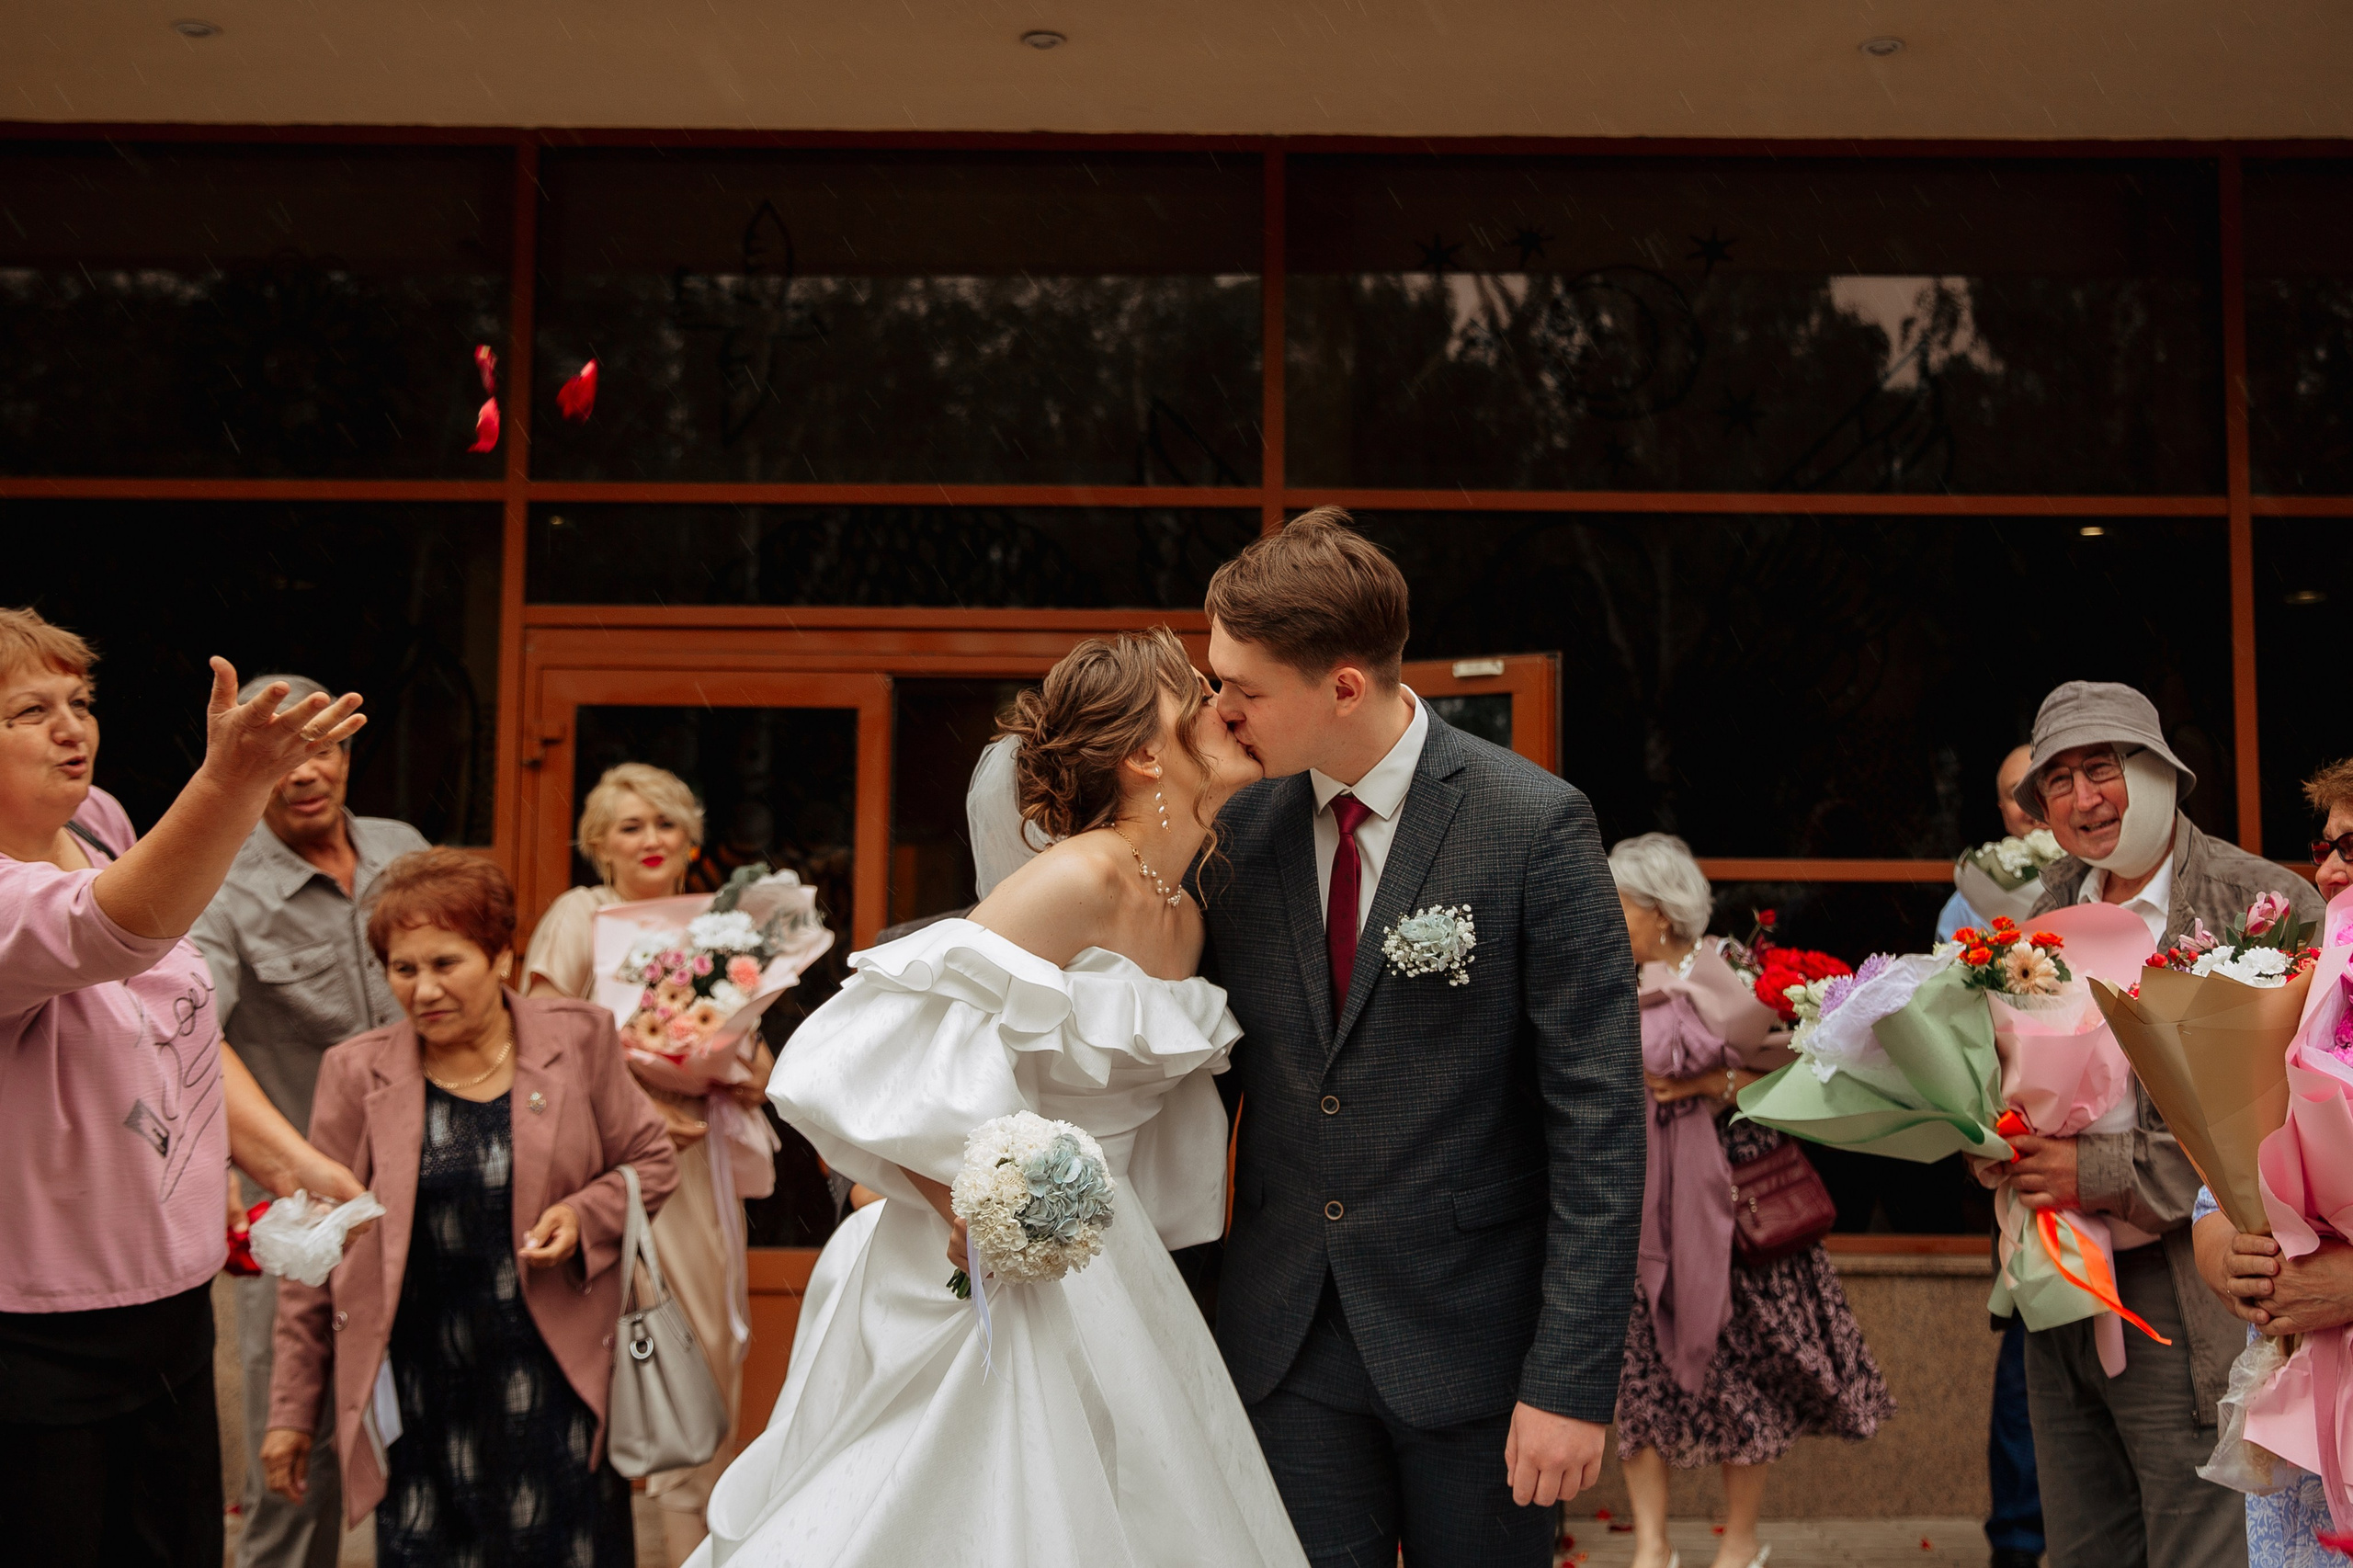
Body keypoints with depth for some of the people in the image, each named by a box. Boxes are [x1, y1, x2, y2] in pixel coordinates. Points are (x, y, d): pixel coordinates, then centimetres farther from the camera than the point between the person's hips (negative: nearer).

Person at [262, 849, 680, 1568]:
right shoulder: (358, 1072, 2)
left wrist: (585, 1215, -10)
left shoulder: (579, 1041, 2)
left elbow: (651, 1162, 12)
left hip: (553, 1388, 0)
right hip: (418, 1396, 0)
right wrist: (292, 1409, 7)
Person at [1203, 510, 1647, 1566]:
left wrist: (1573, 1380, -15)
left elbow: (1598, 1120, -12)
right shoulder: (1241, 828, 2)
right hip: (1284, 1336, 4)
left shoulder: (1535, 827, -12)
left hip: (1470, 1329, -3)